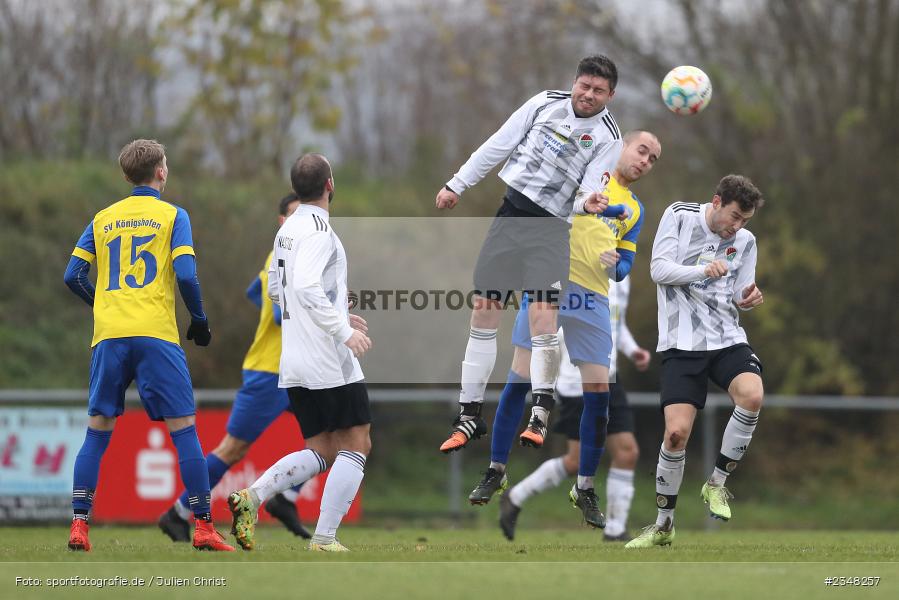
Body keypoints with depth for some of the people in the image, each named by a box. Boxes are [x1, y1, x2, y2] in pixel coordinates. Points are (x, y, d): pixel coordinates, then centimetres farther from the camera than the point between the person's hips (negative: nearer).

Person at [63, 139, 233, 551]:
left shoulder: (103, 219, 14)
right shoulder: (172, 215, 3)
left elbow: (73, 276, 10)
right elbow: (185, 274, -7)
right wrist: (199, 320, 6)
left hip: (108, 336, 3)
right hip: (156, 334, -3)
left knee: (97, 432, 8)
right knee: (184, 430, -1)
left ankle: (79, 525, 0)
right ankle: (203, 528, -5)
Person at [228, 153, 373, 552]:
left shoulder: (287, 230, 14)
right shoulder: (318, 229, -14)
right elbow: (306, 286, -27)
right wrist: (343, 330, -26)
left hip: (294, 366, 8)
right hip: (330, 362, -8)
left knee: (320, 453, 12)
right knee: (355, 446, 1)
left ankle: (251, 498, -6)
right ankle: (324, 539, -5)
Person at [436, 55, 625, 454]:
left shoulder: (608, 138, -6)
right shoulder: (547, 103, 2)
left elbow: (588, 194, -11)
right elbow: (500, 145, 10)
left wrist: (587, 203, -34)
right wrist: (458, 184, 12)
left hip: (551, 227, -4)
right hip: (511, 209, 4)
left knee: (542, 313, -21)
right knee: (483, 310, 3)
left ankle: (540, 418, -18)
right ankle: (469, 416, 11)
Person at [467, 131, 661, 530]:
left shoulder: (635, 211, 19)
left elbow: (626, 263, 17)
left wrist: (615, 265, -7)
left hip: (593, 300, 4)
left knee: (598, 394, -2)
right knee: (518, 380, -3)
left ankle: (585, 488, 10)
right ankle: (495, 472, 9)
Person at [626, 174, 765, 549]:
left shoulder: (745, 241, 8)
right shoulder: (679, 217, -2)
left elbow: (738, 300, 14)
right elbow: (659, 269, -9)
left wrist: (747, 299, -11)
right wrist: (703, 270, -24)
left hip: (726, 337, 3)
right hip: (682, 344, -3)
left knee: (752, 395, -27)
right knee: (677, 431, -13)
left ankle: (717, 484, -6)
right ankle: (663, 524, 7)